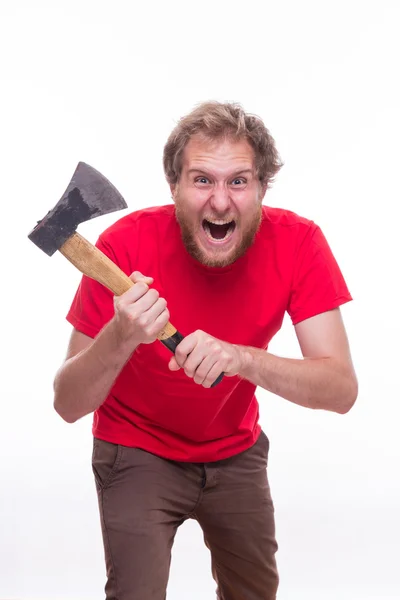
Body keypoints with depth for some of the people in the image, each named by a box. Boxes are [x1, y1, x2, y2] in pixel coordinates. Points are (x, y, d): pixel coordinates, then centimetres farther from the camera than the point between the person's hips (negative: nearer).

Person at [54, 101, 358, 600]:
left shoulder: (297, 242, -21)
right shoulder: (127, 244, -26)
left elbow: (342, 389, -26)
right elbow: (68, 405, -24)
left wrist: (241, 358, -43)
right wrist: (121, 338, -44)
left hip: (236, 451, 3)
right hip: (137, 451, -2)